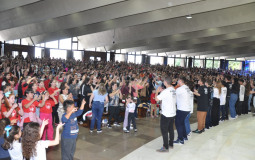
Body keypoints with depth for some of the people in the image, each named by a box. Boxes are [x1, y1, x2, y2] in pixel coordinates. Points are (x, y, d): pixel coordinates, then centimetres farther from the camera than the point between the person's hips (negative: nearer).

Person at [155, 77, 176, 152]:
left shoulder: (165, 91, -21)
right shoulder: (173, 90, 5)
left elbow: (157, 98, -17)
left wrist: (157, 91, -1)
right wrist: (162, 91, 17)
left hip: (166, 114, -8)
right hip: (173, 113, 8)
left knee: (164, 130, -1)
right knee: (171, 129, 18)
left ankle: (165, 147, 3)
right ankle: (171, 144, 29)